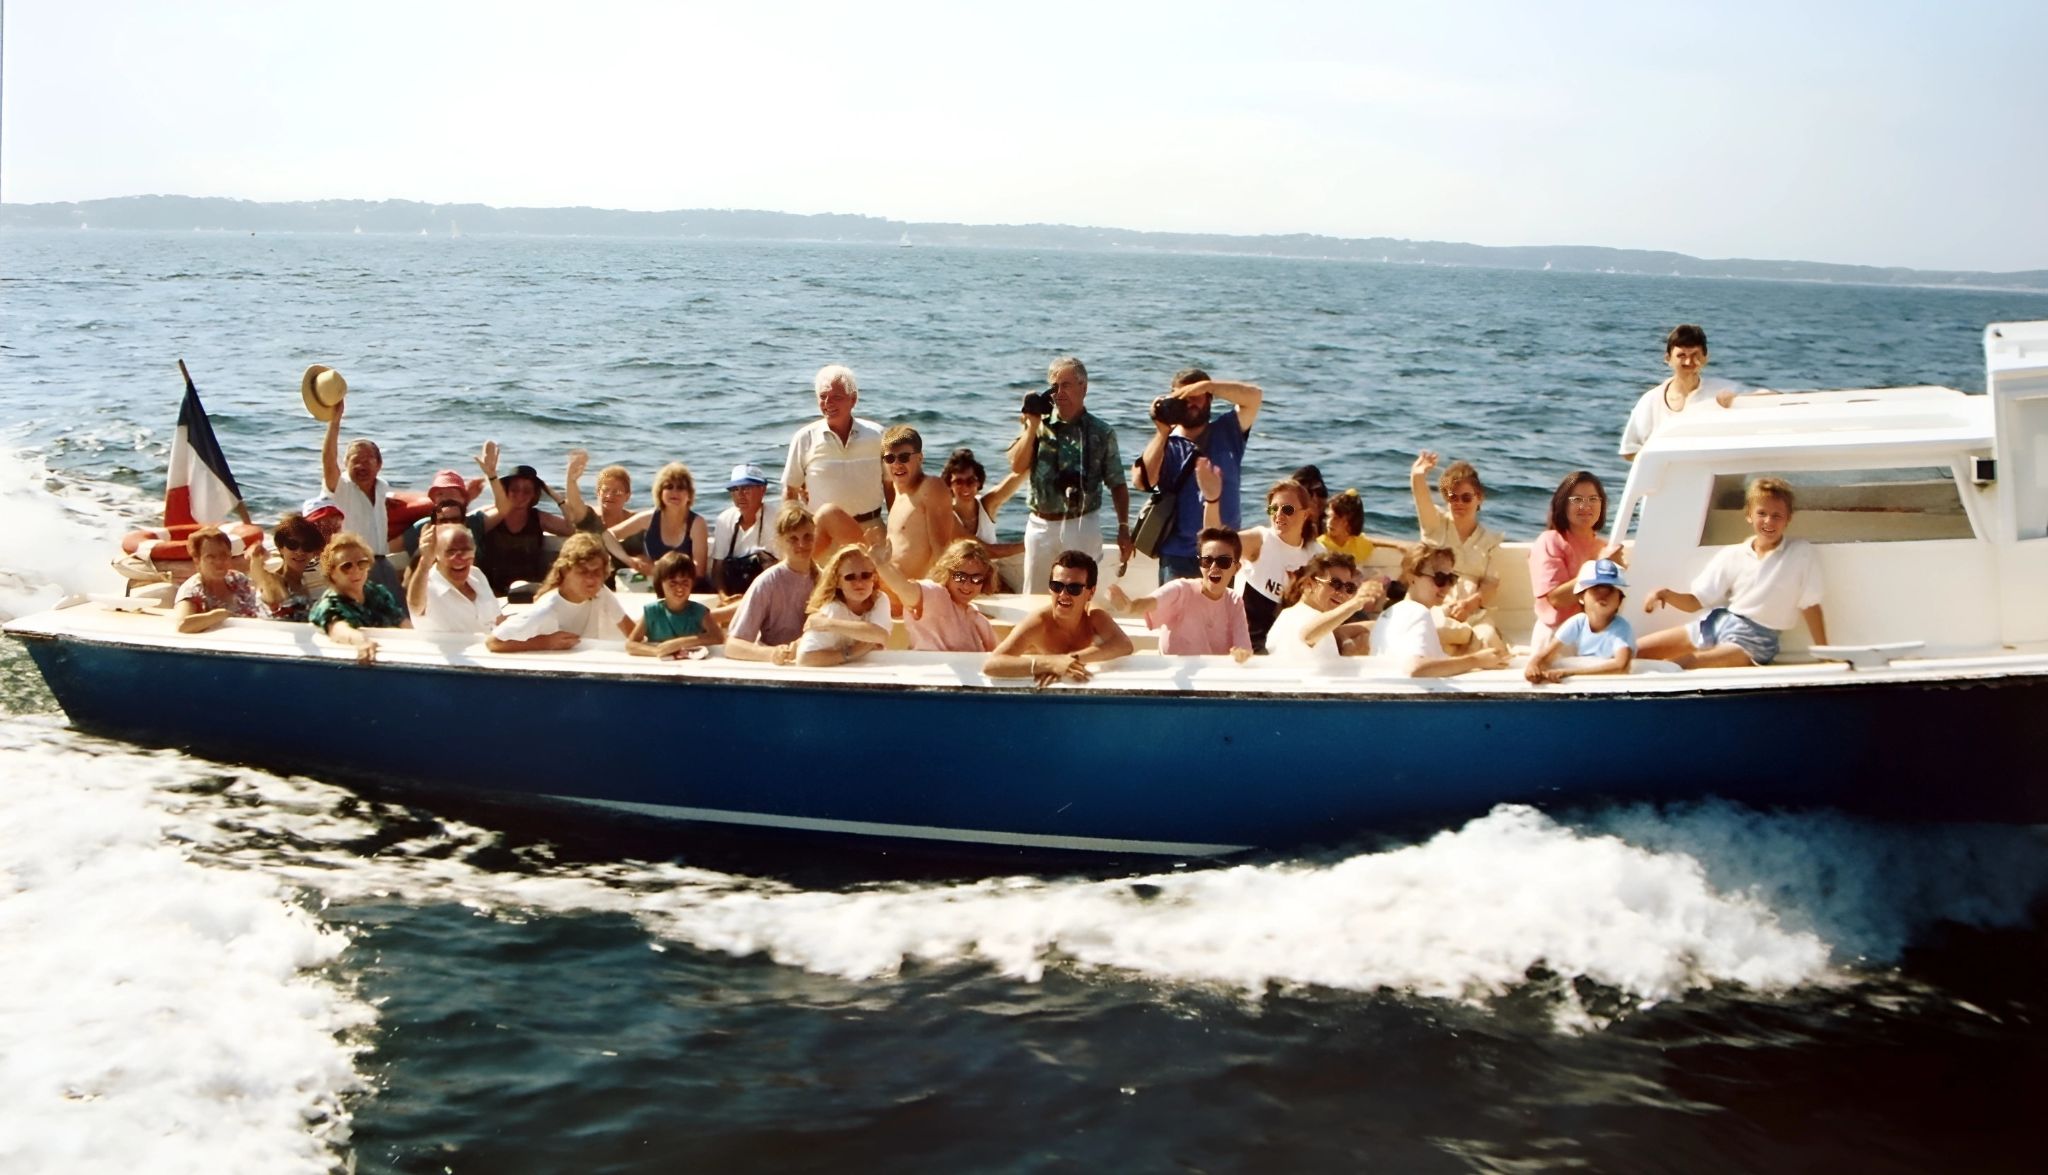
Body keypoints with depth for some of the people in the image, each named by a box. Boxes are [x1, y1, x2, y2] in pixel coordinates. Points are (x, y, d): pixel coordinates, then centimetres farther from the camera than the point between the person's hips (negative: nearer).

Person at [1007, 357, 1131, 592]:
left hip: (1083, 525, -2)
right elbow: (1017, 466, -6)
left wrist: (1124, 527, -3)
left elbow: (1117, 484, 3)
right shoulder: (1038, 425, 5)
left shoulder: (1101, 432, 2)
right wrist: (1032, 426, -8)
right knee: (1034, 595, 8)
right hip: (1041, 525, 2)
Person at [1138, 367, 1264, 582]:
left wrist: (1207, 385, -14)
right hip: (1179, 555, -1)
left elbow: (1254, 396, -8)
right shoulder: (1165, 442, 1)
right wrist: (1162, 433, -14)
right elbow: (1143, 481, -14)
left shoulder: (1227, 430, 6)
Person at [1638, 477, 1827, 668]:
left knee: (1689, 663, -35)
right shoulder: (1731, 556, 6)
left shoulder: (1803, 553, -4)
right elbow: (1695, 602, 6)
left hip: (1755, 638, -5)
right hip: (1715, 623, 6)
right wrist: (1665, 594, -13)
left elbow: (1810, 606, 2)